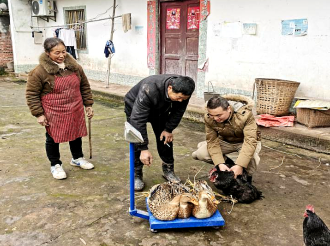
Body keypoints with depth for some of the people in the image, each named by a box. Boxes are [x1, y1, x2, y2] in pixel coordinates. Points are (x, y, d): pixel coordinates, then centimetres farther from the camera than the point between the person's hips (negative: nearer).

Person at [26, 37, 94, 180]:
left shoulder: (75, 67, 1)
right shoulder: (40, 72, -14)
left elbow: (85, 86, 12)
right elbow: (32, 94, -9)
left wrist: (88, 104, 10)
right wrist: (39, 114, -11)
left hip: (75, 112, 5)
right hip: (54, 114, -4)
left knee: (76, 135, 19)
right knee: (53, 138, 10)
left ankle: (77, 158, 42)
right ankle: (55, 165, 30)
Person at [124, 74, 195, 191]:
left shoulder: (183, 91, -30)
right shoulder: (149, 90, -46)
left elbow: (178, 111, -9)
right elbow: (138, 120, -45)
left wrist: (168, 129, -13)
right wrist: (144, 149, -45)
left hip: (160, 109, 5)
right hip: (135, 107, -4)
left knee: (166, 138, 2)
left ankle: (168, 169, 18)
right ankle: (136, 175, 1)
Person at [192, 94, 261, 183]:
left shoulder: (245, 115, -35)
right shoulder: (208, 118, -23)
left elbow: (250, 141, -38)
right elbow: (212, 141, -20)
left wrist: (239, 165, -46)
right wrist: (220, 163, -33)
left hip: (244, 142, -3)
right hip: (225, 141, 3)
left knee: (251, 157, -39)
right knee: (199, 154, -21)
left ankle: (247, 176, -2)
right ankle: (228, 166, 6)